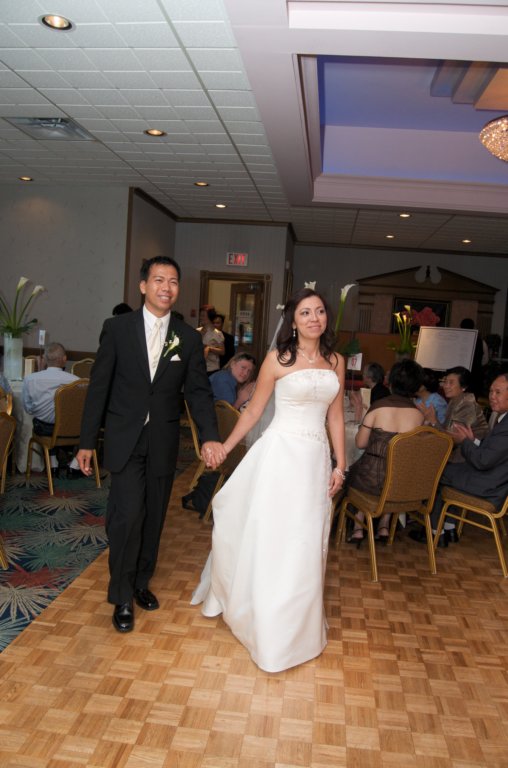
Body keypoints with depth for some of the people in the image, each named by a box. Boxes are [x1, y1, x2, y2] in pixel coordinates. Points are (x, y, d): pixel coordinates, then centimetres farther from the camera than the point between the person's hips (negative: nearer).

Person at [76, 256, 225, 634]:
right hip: (124, 439, -2)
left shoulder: (189, 337, 1)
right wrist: (87, 441, -2)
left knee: (153, 517, 13)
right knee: (127, 515, -6)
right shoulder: (117, 328, -4)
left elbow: (199, 390, -1)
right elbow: (99, 386, -2)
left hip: (164, 442, 3)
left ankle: (141, 582, 34)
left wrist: (210, 436, -16)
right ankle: (122, 597, 13)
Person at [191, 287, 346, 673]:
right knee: (269, 538, 4)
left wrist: (340, 464, 9)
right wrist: (224, 447, 1)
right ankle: (268, 628, 26)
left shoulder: (335, 362, 8)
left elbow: (336, 416, 11)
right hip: (281, 452, -4)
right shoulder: (278, 359, -4)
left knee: (306, 545, 12)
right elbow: (253, 411, 1)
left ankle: (297, 624, 33)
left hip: (316, 457, 4)